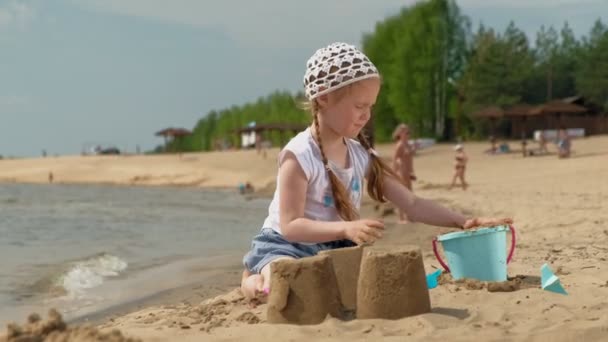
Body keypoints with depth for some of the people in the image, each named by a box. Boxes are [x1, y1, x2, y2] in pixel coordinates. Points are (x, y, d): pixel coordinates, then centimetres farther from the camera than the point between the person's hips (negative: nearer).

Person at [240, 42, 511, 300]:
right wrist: (346, 228, -37)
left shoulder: (361, 155, 2)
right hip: (286, 246, -7)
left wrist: (463, 222, -10)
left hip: (334, 249, 7)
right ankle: (257, 280, 0)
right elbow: (291, 226, -23)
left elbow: (411, 204, 2)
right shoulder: (299, 155, -20)